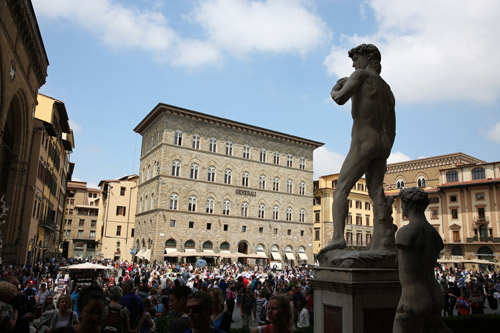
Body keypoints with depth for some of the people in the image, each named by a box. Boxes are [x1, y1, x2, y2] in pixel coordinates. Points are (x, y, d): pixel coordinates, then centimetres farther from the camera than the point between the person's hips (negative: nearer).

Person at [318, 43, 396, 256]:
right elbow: (391, 130, 21)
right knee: (377, 193, 3)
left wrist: (334, 91, 7)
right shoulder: (388, 90, 23)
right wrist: (384, 156, 24)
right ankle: (381, 245, -1)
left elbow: (341, 99, -16)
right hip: (382, 144, 8)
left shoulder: (361, 75, 0)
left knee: (341, 190, -12)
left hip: (363, 142, -8)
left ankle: (338, 236, -29)